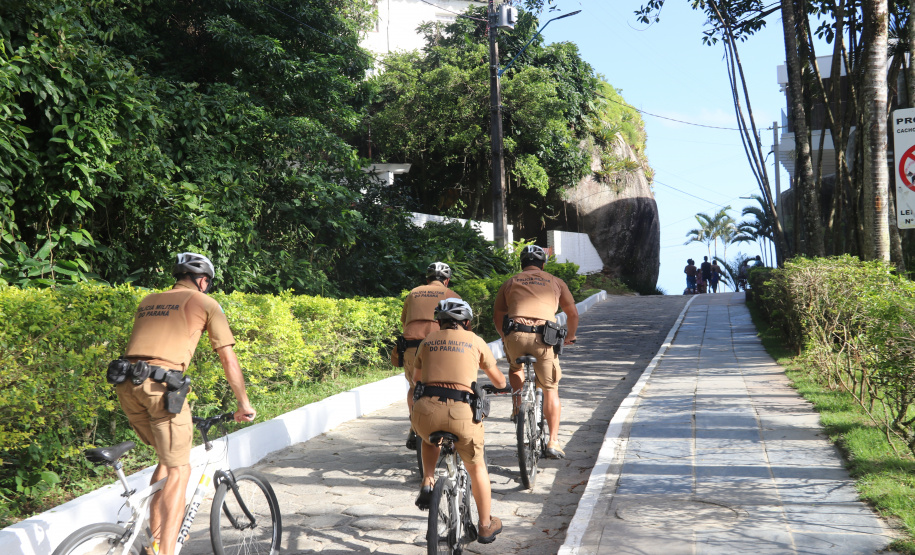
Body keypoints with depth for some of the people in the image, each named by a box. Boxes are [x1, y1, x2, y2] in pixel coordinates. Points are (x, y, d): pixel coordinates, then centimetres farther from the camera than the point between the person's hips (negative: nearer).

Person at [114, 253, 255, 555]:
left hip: (126, 384, 6)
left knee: (168, 456, 23)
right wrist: (244, 404, 19)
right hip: (161, 384, -6)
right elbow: (229, 360, 10)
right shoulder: (205, 303, 11)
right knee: (179, 469, 3)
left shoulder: (148, 301, 27)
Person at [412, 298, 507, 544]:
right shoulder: (475, 340, 16)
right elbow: (499, 380, 25)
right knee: (476, 468, 22)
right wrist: (500, 385, 49)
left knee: (430, 439, 39)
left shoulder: (428, 341, 21)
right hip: (461, 411, -2)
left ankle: (427, 484, 21)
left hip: (425, 409, 2)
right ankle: (486, 526, 32)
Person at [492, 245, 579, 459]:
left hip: (515, 334, 1)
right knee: (551, 389, 13)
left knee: (515, 367, 34)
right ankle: (553, 442, 11)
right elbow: (572, 313, 23)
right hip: (544, 336, 0)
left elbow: (497, 317, 22)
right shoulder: (555, 282, 21)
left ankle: (518, 405, 15)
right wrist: (570, 337, 41)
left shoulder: (510, 283, 22)